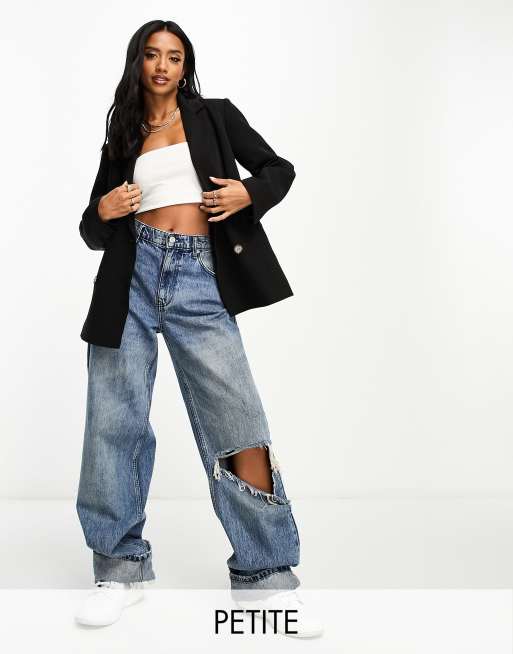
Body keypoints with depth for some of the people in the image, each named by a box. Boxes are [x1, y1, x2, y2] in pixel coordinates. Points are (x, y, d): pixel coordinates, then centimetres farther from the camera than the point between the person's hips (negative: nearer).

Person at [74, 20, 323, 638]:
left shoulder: (215, 115, 15)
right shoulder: (121, 139, 19)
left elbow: (279, 169, 15)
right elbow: (93, 231, 21)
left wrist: (247, 194, -6)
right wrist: (103, 212, -3)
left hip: (201, 281, -2)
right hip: (133, 276, 2)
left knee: (240, 424, -10)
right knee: (114, 421, -2)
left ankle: (265, 576, 1)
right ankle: (121, 566, 14)